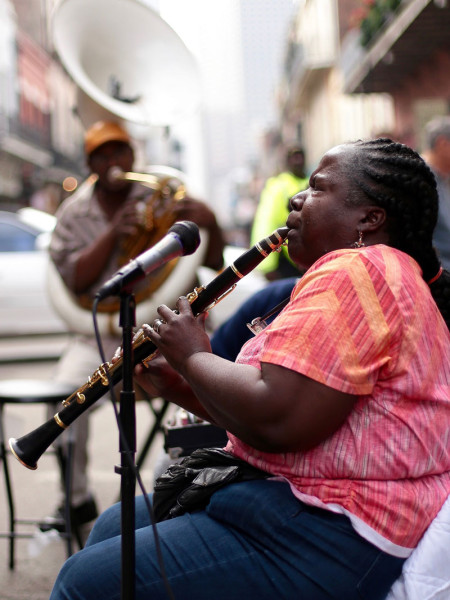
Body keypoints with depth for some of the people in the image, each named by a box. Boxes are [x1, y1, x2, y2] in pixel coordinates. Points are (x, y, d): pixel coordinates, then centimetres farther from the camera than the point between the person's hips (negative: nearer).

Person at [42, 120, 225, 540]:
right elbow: (75, 280, -3)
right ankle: (76, 498, 0)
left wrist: (209, 224, -19)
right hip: (104, 329, 2)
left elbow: (214, 263, 2)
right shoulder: (74, 214, 8)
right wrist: (113, 234, -16)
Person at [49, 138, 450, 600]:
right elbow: (263, 406, 19)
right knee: (113, 526, 20)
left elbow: (275, 421, -27)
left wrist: (193, 357, -10)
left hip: (332, 543, -11)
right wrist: (175, 384, 8)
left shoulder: (356, 273, -17)